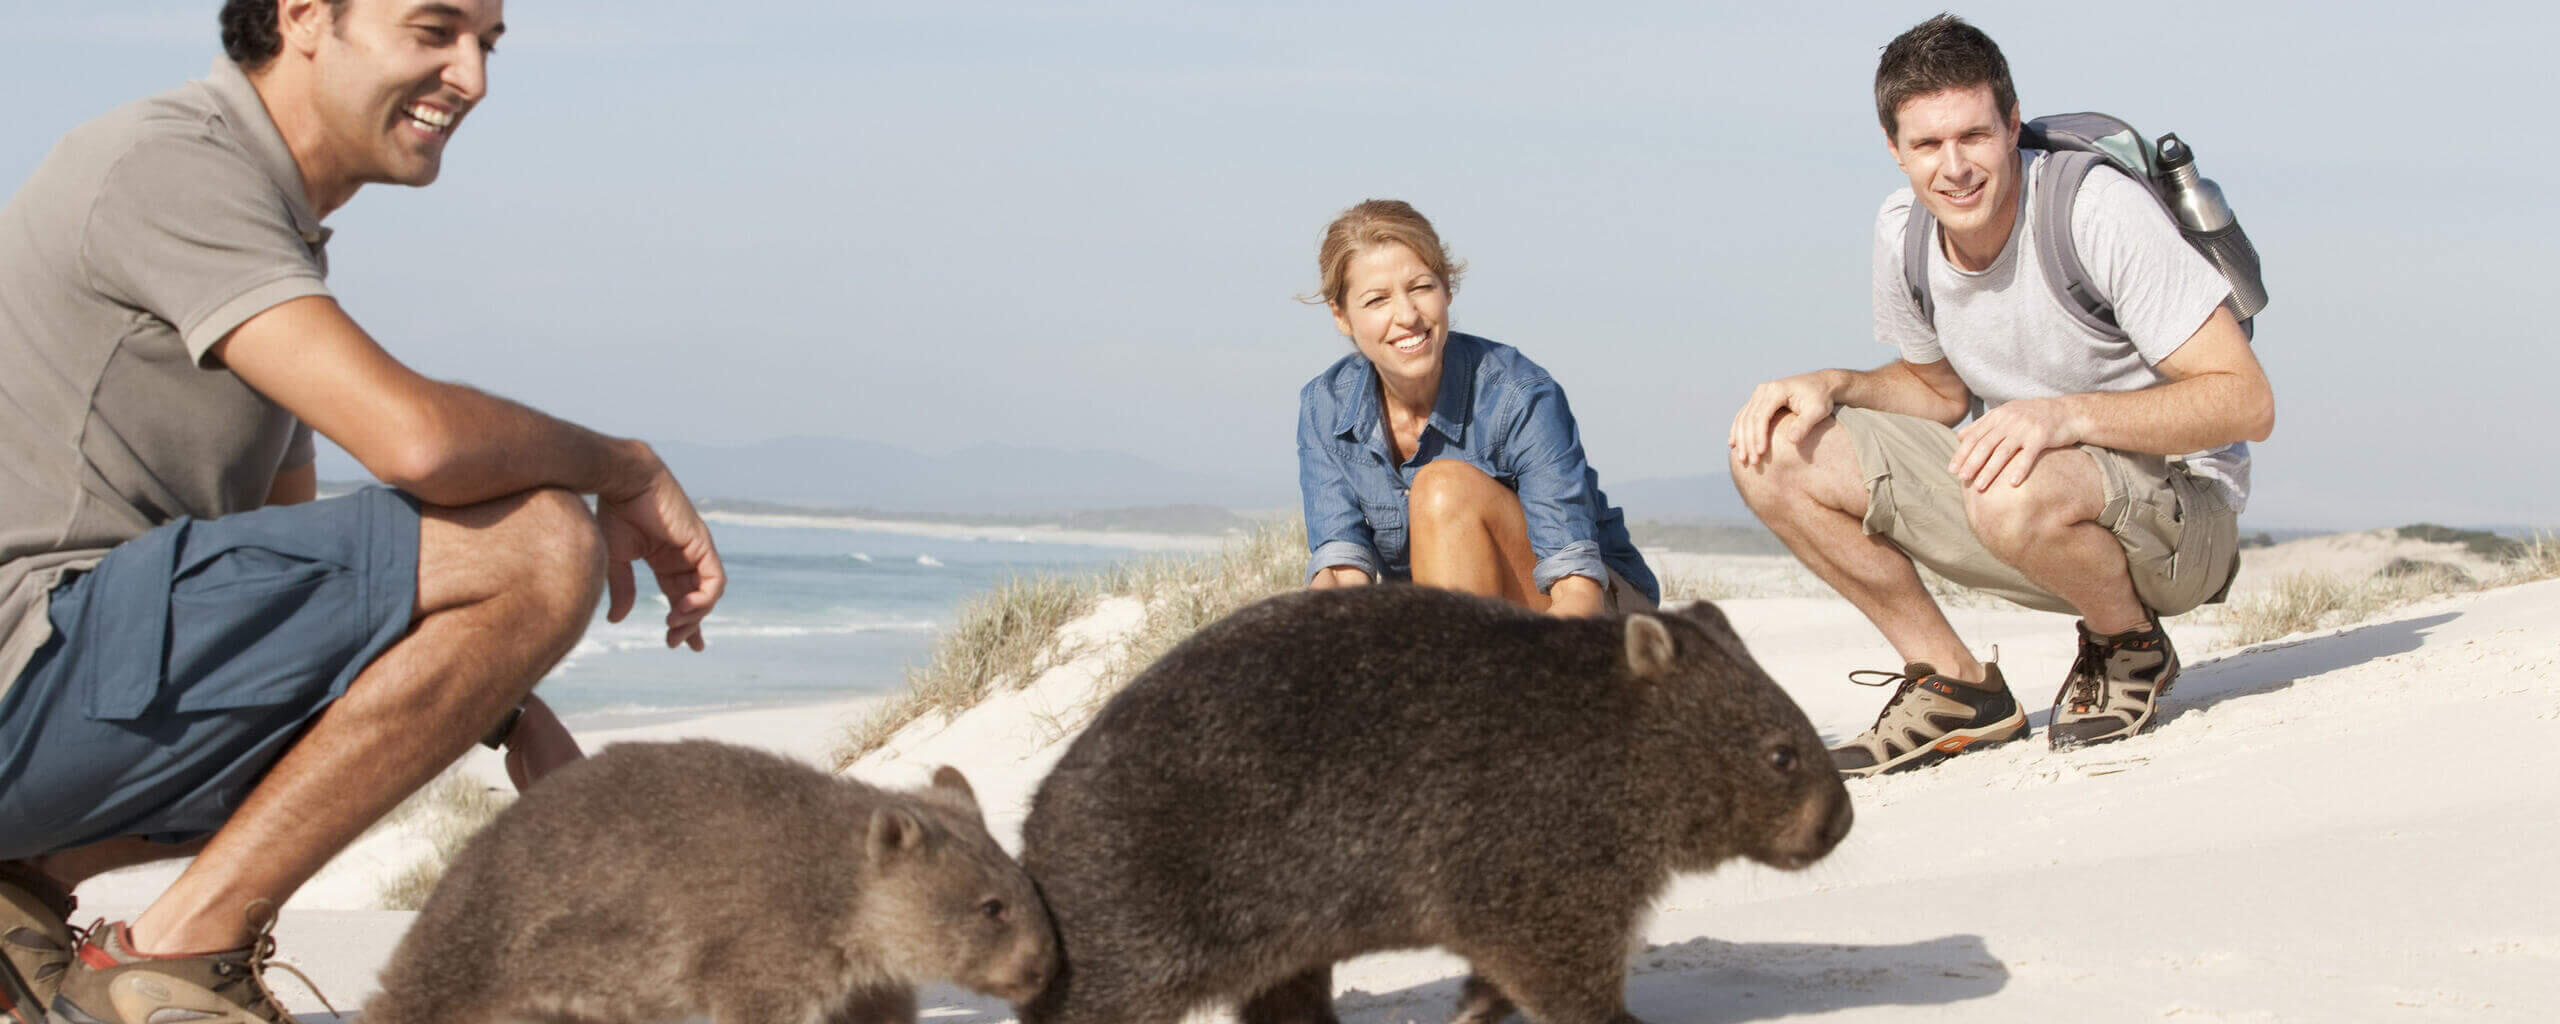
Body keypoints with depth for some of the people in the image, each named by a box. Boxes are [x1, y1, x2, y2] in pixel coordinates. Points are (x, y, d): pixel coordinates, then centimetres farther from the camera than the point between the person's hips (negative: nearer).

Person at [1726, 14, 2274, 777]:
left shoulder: (2099, 211, -22)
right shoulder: (1902, 234, -3)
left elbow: (2246, 401, -23)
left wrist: (2066, 414, -35)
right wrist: (1830, 386, -5)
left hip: (2182, 513, -6)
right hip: (2032, 513, 7)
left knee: (2017, 493, -41)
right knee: (1771, 451, -7)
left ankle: (2131, 648, -6)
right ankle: (1956, 688, 4)